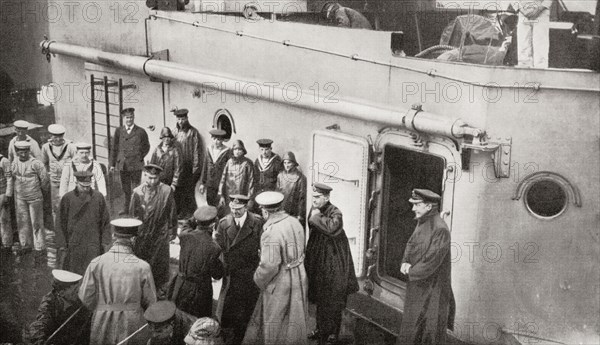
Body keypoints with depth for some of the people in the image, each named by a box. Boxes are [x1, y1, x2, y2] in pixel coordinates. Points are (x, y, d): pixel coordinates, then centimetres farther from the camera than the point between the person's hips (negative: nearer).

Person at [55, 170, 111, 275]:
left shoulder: (98, 197, 0)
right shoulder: (67, 198, -2)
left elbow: (105, 221, 6)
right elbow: (61, 223, 3)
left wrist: (105, 242, 4)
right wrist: (62, 245, 1)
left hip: (93, 247, 0)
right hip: (73, 246, 0)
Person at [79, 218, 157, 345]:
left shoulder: (96, 264, -8)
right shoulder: (142, 267, -12)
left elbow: (85, 297, -3)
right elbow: (150, 302, -4)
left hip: (102, 329, 2)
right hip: (132, 328, -1)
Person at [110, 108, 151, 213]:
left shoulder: (141, 132, 0)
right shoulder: (118, 131, 7)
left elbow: (146, 147, 12)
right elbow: (114, 148, 11)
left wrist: (140, 157, 1)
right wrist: (112, 164, 9)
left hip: (135, 165, -3)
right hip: (122, 164, 3)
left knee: (135, 189, -2)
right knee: (125, 189, 11)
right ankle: (126, 208, 22)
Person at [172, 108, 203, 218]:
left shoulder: (193, 132, -6)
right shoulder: (175, 131, 9)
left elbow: (197, 150, -8)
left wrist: (195, 167, -12)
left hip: (189, 167, -4)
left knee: (188, 191, 0)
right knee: (177, 191, 5)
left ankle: (190, 212, 11)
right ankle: (179, 212, 14)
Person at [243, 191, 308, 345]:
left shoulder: (271, 233, -27)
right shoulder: (295, 223, -4)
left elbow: (269, 266, -26)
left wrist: (259, 280, -8)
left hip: (279, 283, -7)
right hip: (299, 279, 7)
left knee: (274, 323, 11)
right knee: (294, 319, 23)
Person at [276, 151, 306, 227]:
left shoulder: (300, 177, -10)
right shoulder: (280, 175, 4)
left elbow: (302, 198, -8)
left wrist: (300, 215, -9)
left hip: (295, 214, -4)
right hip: (281, 212, 4)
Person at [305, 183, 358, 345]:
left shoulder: (335, 213, -18)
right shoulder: (314, 210, 3)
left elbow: (332, 227, -40)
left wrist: (316, 217, -27)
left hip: (332, 263, -7)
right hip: (317, 262, 7)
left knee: (332, 301, 4)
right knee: (319, 299, 17)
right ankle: (321, 328, 32)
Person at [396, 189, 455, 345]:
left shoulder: (440, 229, -21)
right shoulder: (421, 224, 7)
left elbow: (432, 261, -24)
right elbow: (411, 245, 13)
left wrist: (411, 271, -11)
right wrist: (405, 262, -8)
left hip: (432, 289, -9)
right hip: (417, 287, 9)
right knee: (410, 329, 16)